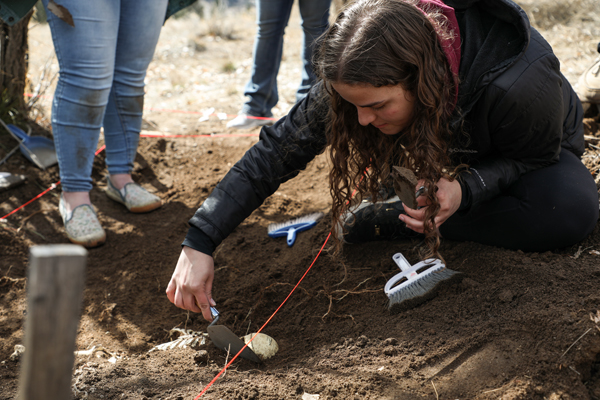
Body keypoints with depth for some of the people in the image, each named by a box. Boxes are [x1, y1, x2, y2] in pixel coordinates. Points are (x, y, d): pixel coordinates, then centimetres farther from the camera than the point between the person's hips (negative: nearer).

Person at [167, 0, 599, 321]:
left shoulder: (517, 85, -45)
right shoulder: (365, 79, -31)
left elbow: (535, 155, -24)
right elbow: (276, 150, -28)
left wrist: (467, 189, -43)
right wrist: (199, 242, -36)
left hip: (536, 149, -4)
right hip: (450, 142, 4)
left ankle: (399, 217, -23)